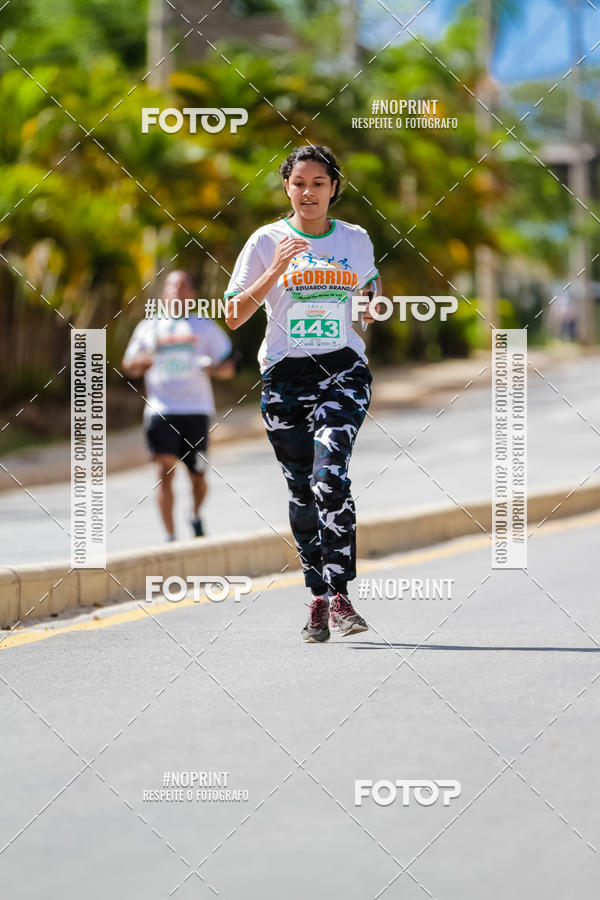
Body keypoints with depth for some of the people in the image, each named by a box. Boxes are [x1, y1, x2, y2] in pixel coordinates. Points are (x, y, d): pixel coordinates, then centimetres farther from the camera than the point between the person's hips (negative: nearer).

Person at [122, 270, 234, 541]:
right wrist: (142, 361, -8)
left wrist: (213, 368, -10)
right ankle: (170, 537, -16)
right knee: (165, 470, -16)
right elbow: (129, 366, 15)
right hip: (161, 409, -1)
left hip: (196, 409, 1)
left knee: (198, 476, 4)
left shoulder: (206, 327, 14)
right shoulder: (149, 327, 15)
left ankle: (196, 516, 35)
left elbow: (228, 367, 13)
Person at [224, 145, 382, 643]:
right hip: (285, 374, 1)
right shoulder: (267, 241, 2)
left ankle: (339, 597, -23)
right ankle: (319, 595, 19)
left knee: (330, 474, -21)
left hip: (343, 369, -1)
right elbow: (234, 316, -4)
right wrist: (275, 272, -15)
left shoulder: (357, 240, 8)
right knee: (302, 490, 4)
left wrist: (371, 315, 13)